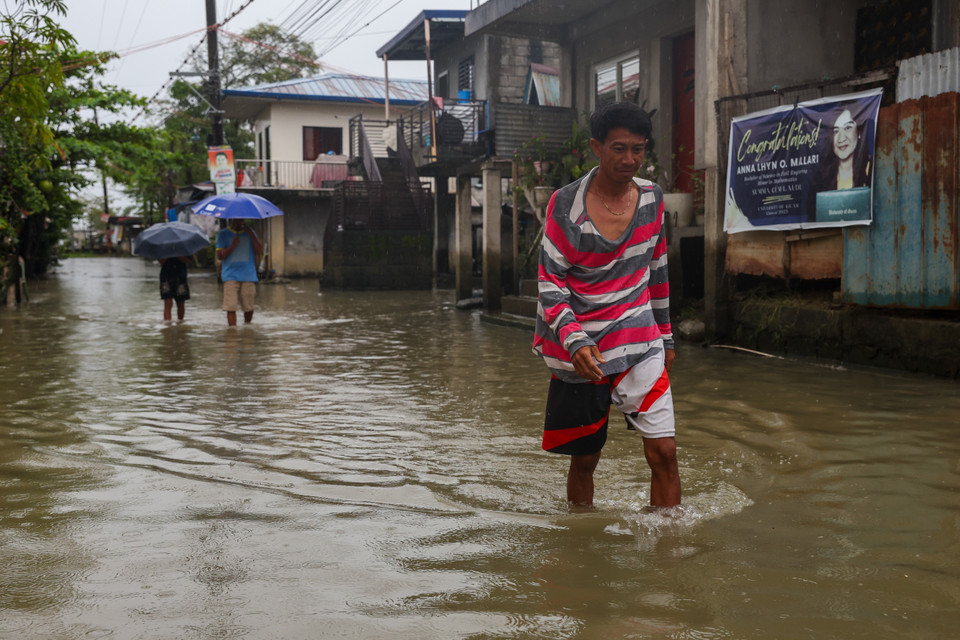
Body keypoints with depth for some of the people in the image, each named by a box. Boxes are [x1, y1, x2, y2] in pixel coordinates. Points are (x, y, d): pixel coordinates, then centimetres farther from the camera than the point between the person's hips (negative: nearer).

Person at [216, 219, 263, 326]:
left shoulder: (249, 232, 12)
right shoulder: (223, 234, 5)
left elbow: (260, 251, -1)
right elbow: (219, 256, -2)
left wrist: (251, 234, -8)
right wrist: (233, 245, -14)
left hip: (248, 276, 2)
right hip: (230, 276, -2)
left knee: (249, 307, 4)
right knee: (231, 307, -11)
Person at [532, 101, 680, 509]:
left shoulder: (652, 198, 3)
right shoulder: (565, 205, -10)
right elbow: (550, 283, -10)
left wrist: (665, 336, 18)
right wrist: (574, 341, -25)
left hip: (640, 345, 3)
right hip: (579, 349, -3)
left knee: (663, 451, -6)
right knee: (584, 459, 9)